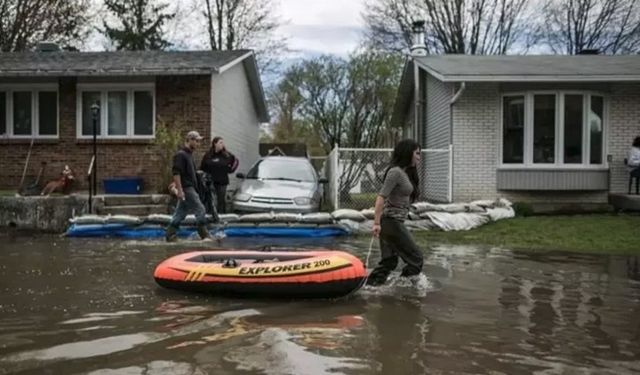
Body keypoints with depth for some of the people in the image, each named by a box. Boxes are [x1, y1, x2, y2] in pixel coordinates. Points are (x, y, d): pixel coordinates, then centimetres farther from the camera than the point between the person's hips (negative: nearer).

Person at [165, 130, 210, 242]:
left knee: (181, 213, 11)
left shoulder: (189, 154, 17)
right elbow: (176, 173, -19)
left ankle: (170, 235, 16)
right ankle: (205, 235, -1)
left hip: (190, 188, 9)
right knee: (200, 210, -7)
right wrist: (179, 190, -23)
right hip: (186, 188, -9)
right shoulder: (180, 154, -13)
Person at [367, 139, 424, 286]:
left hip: (393, 222, 9)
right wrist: (377, 223, -24)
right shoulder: (396, 172, -15)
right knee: (415, 258, -1)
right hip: (391, 222, -9)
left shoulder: (405, 173, 13)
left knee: (389, 261, 13)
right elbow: (381, 197, -21)